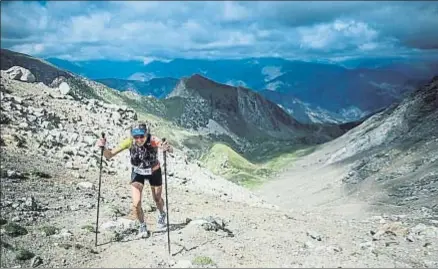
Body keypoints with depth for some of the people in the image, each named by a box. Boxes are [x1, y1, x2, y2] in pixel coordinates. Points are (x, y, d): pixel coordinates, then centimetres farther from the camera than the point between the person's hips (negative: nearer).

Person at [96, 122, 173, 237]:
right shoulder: (129, 142, -30)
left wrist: (167, 147, -72)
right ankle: (142, 226, 19)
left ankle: (162, 214, 56)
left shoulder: (153, 140, -35)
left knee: (157, 199, 19)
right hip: (137, 172, 1)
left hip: (154, 172, -1)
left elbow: (171, 150, -50)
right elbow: (109, 155, -29)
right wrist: (103, 147, -49)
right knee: (136, 204, -12)